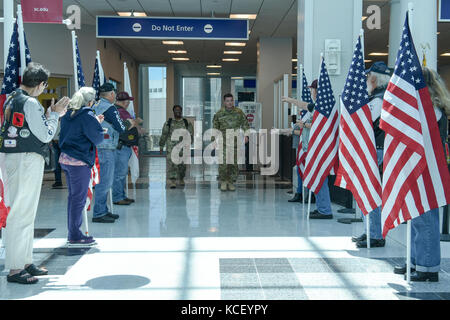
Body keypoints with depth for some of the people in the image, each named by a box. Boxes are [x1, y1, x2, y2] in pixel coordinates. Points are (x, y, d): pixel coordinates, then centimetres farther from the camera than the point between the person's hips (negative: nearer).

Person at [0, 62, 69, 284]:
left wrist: (50, 114, 19)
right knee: (22, 212, -7)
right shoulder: (30, 103, -14)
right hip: (27, 160, -10)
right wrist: (53, 114, 3)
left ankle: (25, 262, 24)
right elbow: (45, 135, -10)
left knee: (26, 212, 16)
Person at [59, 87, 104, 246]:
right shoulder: (87, 116, -13)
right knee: (79, 197, -3)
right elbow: (98, 138, -10)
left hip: (65, 159, 9)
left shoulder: (67, 114, 12)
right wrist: (98, 124, 8)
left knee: (73, 196, 16)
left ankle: (72, 232, 22)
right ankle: (75, 236, 0)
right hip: (79, 161, -9)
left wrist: (95, 122, 19)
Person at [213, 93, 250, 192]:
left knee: (234, 163, 4)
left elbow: (245, 124, 10)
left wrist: (246, 135, -3)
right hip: (223, 142, -2)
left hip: (236, 142, 2)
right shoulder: (219, 113, 4)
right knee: (223, 162, -11)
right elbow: (215, 127, 11)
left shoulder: (239, 112, 6)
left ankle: (231, 182, 16)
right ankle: (223, 182, 3)